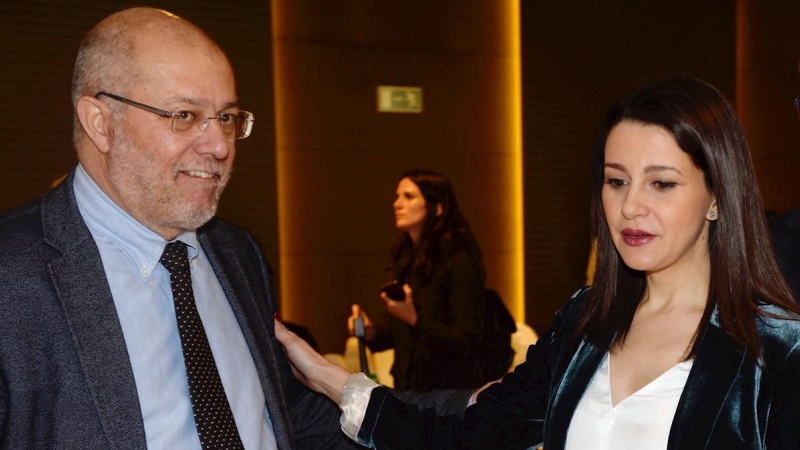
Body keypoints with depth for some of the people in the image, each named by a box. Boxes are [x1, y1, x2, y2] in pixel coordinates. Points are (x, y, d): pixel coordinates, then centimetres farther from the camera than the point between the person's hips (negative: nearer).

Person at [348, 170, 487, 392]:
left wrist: (415, 319, -29)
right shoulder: (405, 259, 8)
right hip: (407, 387, 7)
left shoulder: (459, 261, -13)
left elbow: (468, 342, -17)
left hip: (450, 390, -7)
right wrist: (372, 332, -2)